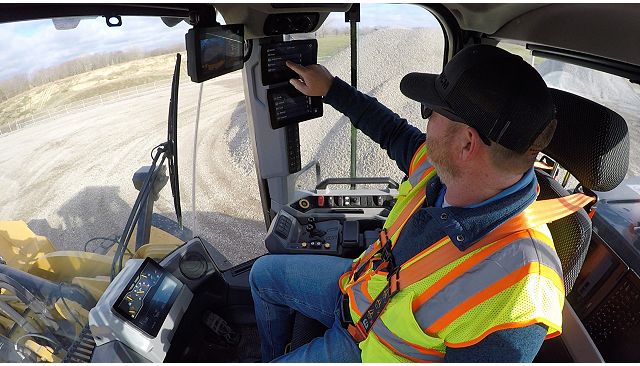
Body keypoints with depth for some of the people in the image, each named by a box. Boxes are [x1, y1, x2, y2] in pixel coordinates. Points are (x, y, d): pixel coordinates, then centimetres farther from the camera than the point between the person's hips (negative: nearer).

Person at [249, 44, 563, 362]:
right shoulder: (440, 162, -20)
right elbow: (395, 133, 1)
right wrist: (331, 88, 9)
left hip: (368, 348, -6)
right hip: (357, 284, 7)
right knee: (263, 273, 21)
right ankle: (272, 354, 49)